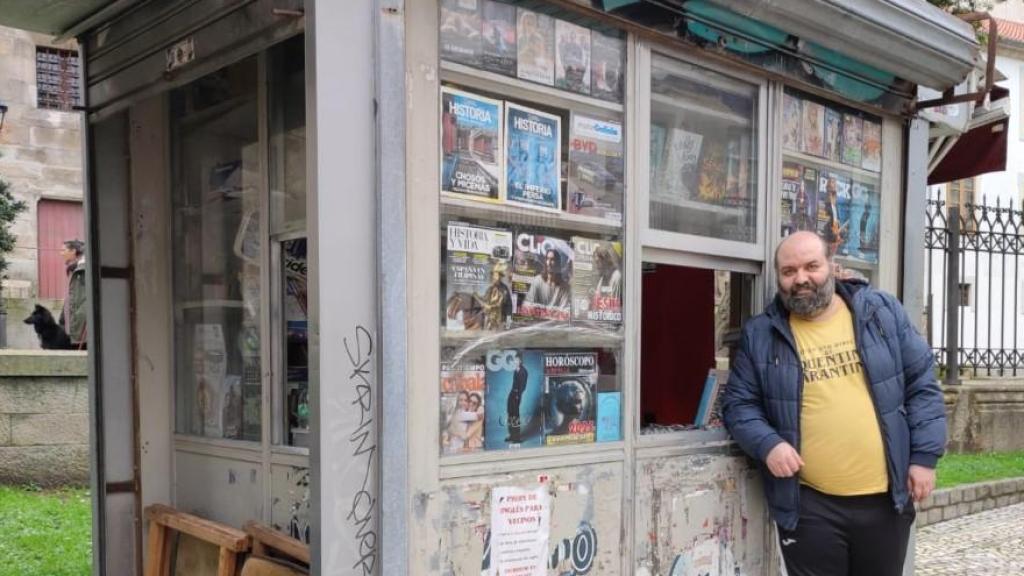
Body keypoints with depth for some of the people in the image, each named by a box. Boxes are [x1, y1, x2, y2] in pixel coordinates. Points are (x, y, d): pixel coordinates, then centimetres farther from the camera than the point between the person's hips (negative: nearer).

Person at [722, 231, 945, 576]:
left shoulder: (881, 311, 2)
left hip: (886, 497, 2)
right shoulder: (760, 334, 0)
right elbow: (739, 403, 4)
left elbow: (921, 383, 5)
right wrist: (767, 443, -14)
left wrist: (925, 455, -2)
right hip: (809, 504, -1)